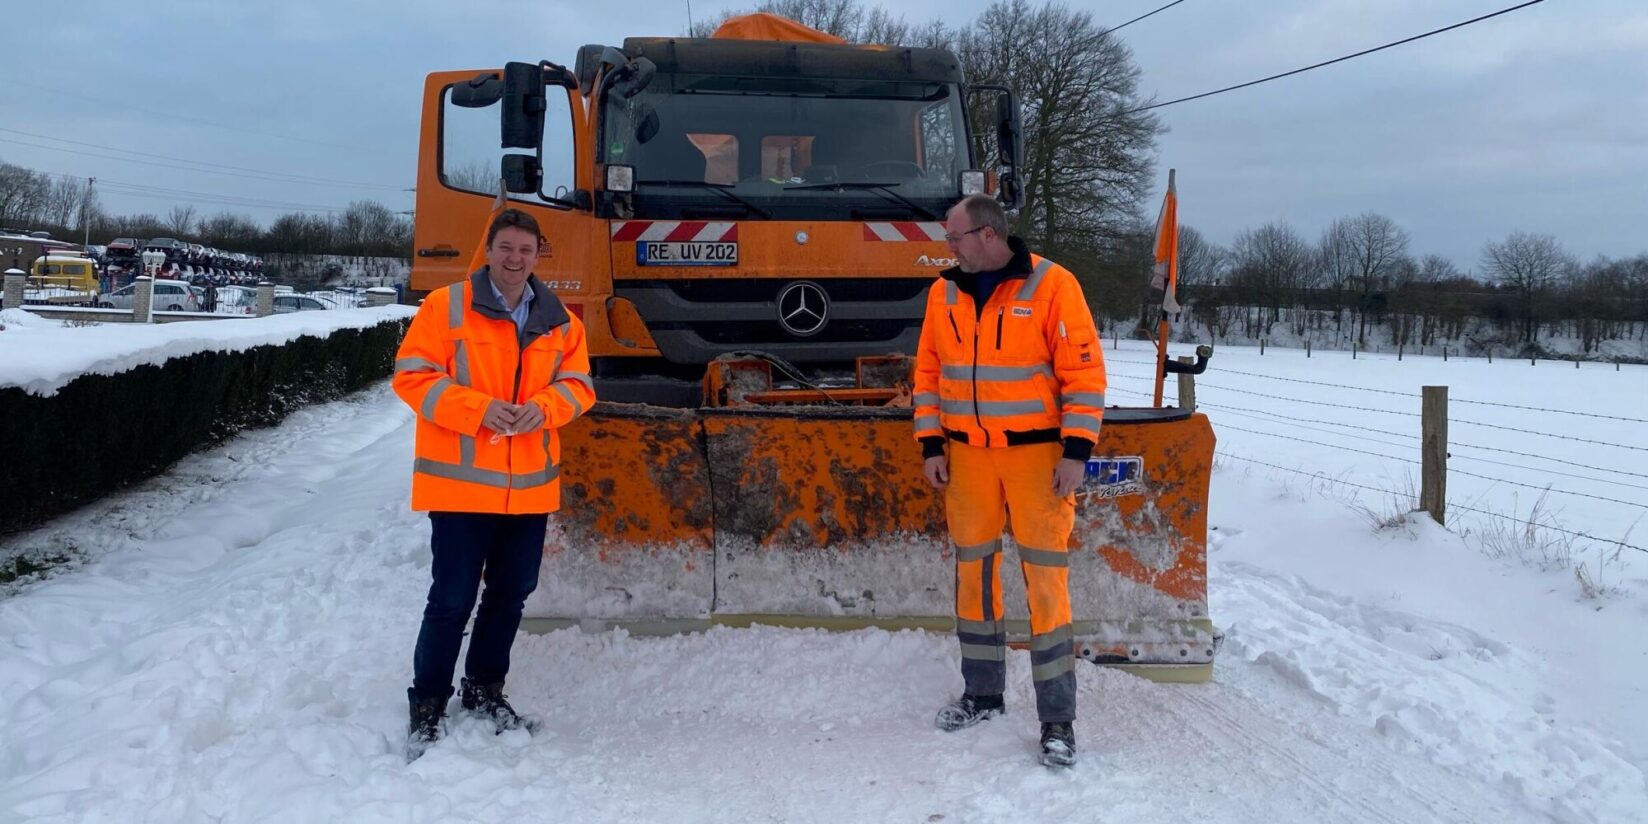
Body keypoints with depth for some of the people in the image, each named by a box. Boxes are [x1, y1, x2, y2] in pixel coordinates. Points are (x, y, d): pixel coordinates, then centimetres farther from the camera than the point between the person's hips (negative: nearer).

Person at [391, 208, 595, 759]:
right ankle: (426, 706, 13)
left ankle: (485, 689, 33)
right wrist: (478, 409, -20)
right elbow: (412, 376, -8)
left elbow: (578, 384, 10)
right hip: (460, 483, -5)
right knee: (452, 599, -2)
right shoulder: (446, 306, -5)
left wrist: (543, 407, -12)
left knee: (511, 593, 14)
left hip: (530, 486, 5)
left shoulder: (558, 320, 9)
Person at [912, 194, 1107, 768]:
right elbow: (928, 373, 11)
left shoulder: (1051, 286, -9)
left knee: (1045, 579, -4)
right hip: (967, 456, 5)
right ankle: (983, 694, 28)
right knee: (973, 569, 11)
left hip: (1038, 454, -5)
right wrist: (931, 445, 5)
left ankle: (1057, 720, 5)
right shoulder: (944, 293, 6)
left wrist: (1076, 451, -14)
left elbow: (1085, 372, -10)